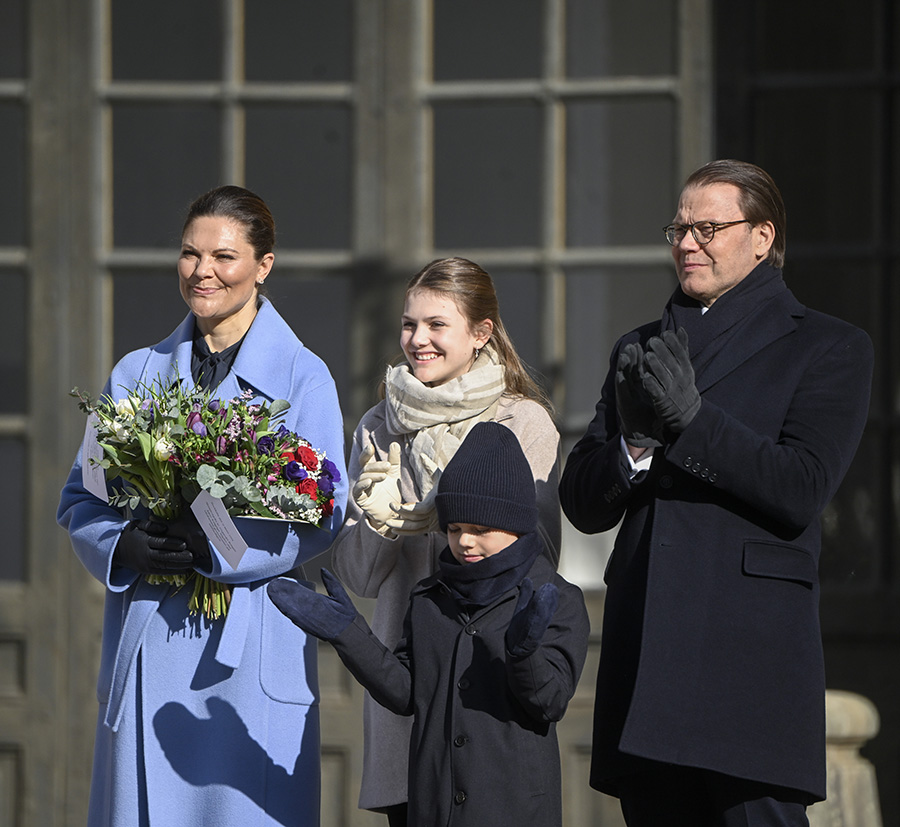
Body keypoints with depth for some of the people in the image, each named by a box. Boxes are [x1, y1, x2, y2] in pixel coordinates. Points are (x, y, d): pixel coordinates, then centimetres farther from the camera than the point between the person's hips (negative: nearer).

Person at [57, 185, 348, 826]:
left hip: (252, 646, -3)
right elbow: (80, 497, 12)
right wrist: (124, 544, -10)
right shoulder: (138, 374, 14)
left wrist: (213, 549, -19)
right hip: (147, 642, 3)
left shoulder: (302, 378, 2)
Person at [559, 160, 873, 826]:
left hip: (751, 655, -5)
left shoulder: (830, 348, 5)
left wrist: (692, 419, -15)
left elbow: (803, 491, -8)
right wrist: (636, 442, -6)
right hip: (646, 653, 5)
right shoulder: (639, 350, 21)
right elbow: (581, 504, 14)